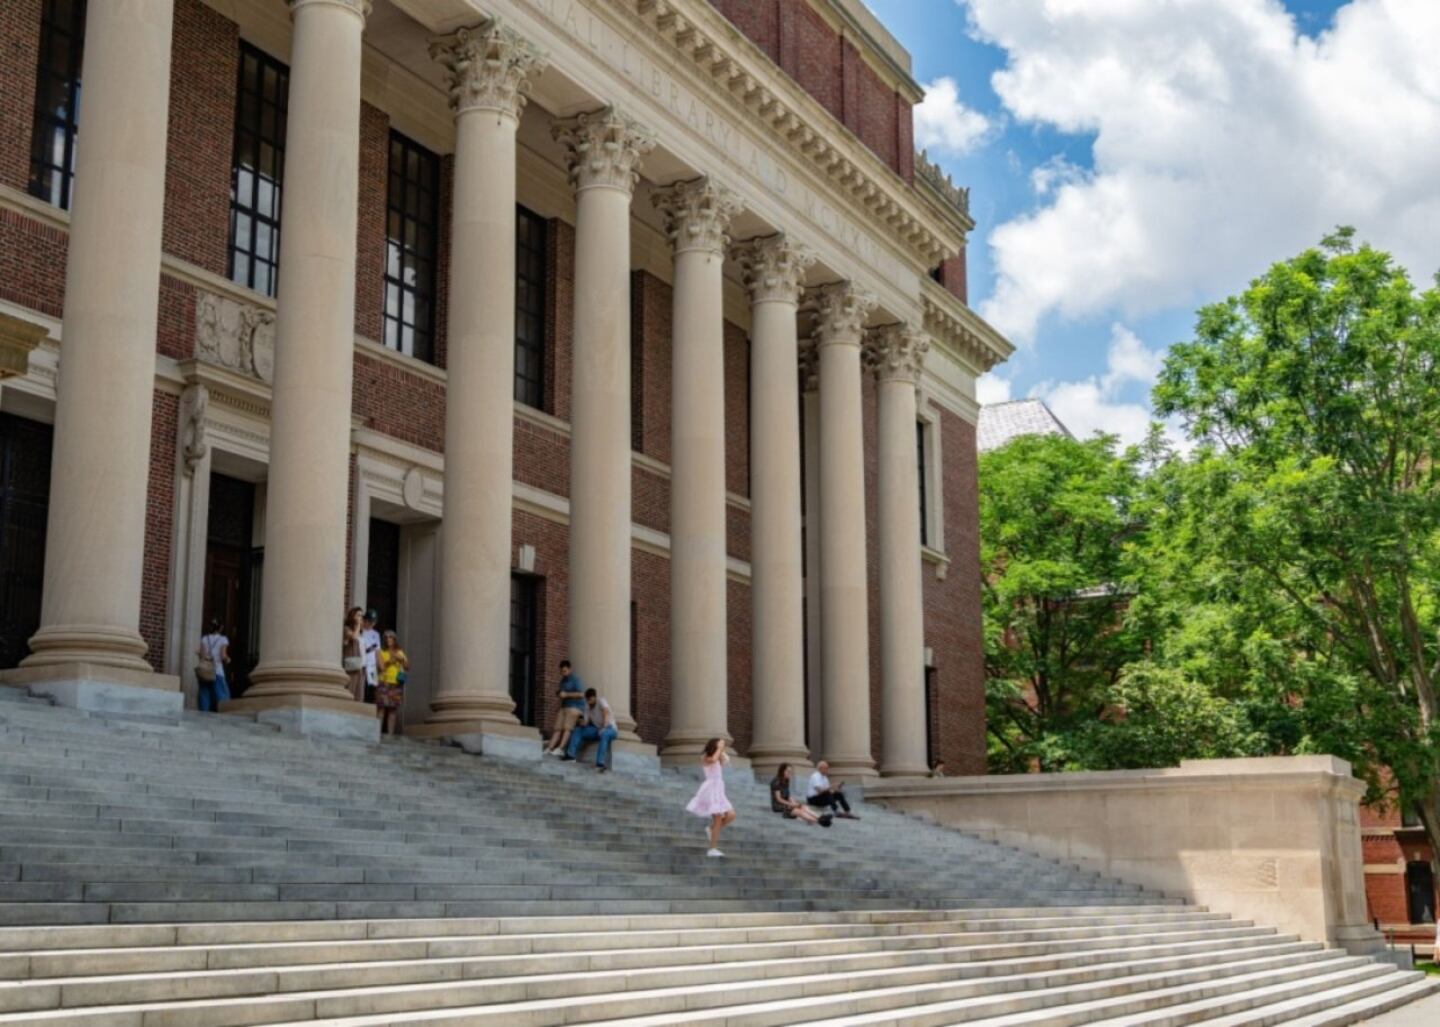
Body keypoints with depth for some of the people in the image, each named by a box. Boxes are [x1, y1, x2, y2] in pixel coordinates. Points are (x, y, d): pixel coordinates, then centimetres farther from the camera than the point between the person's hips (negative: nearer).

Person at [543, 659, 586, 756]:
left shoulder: (575, 679, -7)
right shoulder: (563, 680, 17)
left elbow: (581, 694, -16)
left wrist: (566, 694, -18)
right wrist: (558, 692, 6)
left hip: (575, 707, -7)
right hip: (564, 706, 7)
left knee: (567, 728, -20)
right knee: (558, 728, -8)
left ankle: (560, 749, -32)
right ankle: (549, 749, -20)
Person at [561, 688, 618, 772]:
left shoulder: (601, 702, -16)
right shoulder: (587, 706, 4)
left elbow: (606, 713, -33)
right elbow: (586, 722, 0)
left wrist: (604, 727, -47)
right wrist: (583, 723, -25)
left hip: (610, 729, -7)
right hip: (597, 729, 7)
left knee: (604, 734, -42)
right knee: (577, 730, -7)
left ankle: (601, 763, -52)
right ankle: (571, 755, -19)